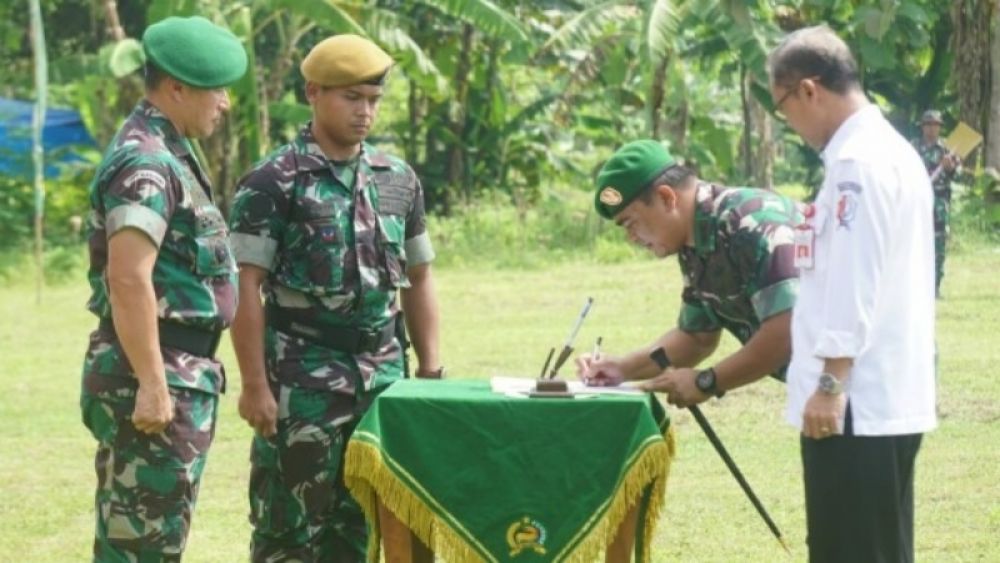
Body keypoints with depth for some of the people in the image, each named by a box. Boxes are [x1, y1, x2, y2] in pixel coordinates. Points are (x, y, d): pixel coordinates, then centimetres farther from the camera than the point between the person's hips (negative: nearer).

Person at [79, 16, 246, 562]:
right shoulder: (145, 165, -17)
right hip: (157, 374, -10)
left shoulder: (168, 154, 15)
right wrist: (152, 385, -26)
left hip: (182, 372, 10)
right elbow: (128, 280, -25)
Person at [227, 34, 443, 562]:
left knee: (359, 519, 9)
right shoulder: (273, 183, -6)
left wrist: (430, 371, 10)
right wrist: (254, 385, -14)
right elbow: (246, 288, -9)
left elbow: (418, 281, 17)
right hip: (302, 379, -5)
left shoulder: (399, 180, 11)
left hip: (383, 375, 5)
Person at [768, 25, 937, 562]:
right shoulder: (893, 151, 16)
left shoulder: (857, 163, -14)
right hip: (891, 398, 10)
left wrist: (831, 383, -20)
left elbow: (853, 282, -20)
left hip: (857, 402, -10)